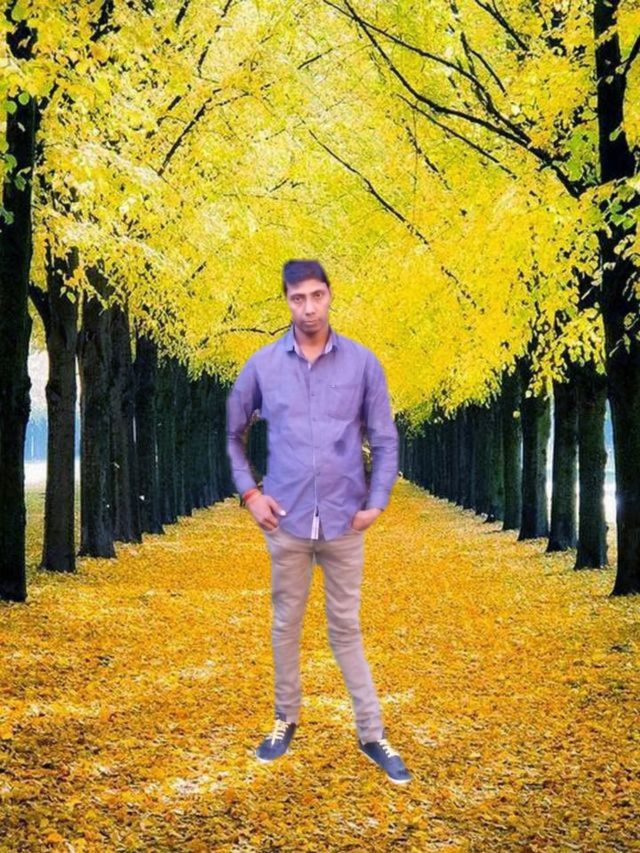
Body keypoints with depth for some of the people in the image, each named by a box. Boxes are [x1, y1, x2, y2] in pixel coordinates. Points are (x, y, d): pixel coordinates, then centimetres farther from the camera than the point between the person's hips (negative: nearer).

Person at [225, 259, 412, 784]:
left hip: (343, 520, -1)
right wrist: (249, 493, 2)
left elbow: (385, 439, 3)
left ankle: (373, 734, 15)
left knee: (346, 628, 6)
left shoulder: (363, 362, -2)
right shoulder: (263, 365, 0)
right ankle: (287, 721, 27)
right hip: (287, 519, 1)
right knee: (286, 624, 12)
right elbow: (233, 433, 12)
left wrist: (377, 502, -6)